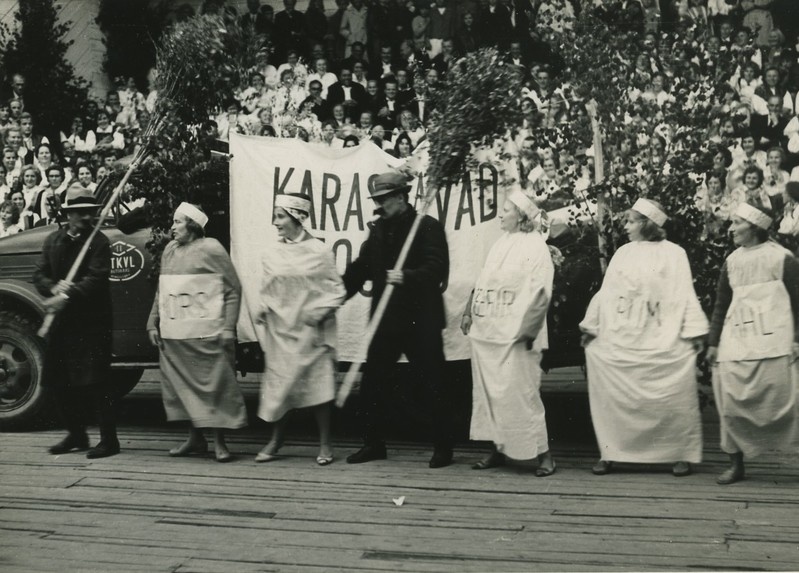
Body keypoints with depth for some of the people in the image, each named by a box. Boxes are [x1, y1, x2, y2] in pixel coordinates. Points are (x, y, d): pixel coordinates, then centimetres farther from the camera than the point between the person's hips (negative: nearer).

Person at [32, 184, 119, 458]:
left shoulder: (99, 241, -6)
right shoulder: (52, 240, 11)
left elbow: (96, 279, -16)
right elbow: (39, 275, 6)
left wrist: (67, 296, -27)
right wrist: (54, 288, -15)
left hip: (91, 322, -6)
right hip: (61, 321, 6)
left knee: (95, 382, -7)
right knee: (58, 381, 12)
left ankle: (109, 439, 2)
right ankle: (76, 434, 27)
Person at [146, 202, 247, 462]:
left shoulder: (210, 249, -5)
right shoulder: (169, 250, 14)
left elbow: (233, 289, -6)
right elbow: (161, 292, 20)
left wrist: (229, 327, -12)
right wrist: (153, 323, 13)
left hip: (207, 333, -6)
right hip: (174, 333, 6)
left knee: (214, 384, -2)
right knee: (182, 384, 9)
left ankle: (219, 441, 6)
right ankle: (195, 437, 21)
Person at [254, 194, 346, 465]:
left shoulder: (319, 252, -5)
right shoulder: (272, 254, 5)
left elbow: (336, 290, -1)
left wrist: (321, 310, -15)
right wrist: (263, 309, -1)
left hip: (311, 331, -3)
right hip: (280, 329, 3)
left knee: (318, 382, -3)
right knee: (278, 383, 5)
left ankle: (325, 443, 8)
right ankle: (276, 438, 21)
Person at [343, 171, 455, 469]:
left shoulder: (428, 227, -7)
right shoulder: (378, 230, 12)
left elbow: (437, 270, -16)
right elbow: (360, 269, 14)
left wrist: (407, 277, -31)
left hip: (421, 321, -6)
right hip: (387, 320, 6)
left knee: (434, 386, 1)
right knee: (370, 382, 6)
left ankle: (443, 447, 13)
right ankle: (373, 443, 19)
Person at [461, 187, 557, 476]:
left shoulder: (535, 246, -7)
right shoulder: (501, 243, 16)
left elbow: (540, 293, -14)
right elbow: (482, 283, 20)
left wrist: (527, 329, -19)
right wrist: (469, 312, 13)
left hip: (514, 335, -8)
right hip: (486, 331, 8)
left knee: (519, 393, -7)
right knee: (487, 392, 9)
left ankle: (543, 454, 2)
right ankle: (497, 449, 18)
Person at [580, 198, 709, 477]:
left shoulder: (673, 253, 1)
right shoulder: (622, 253, 11)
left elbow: (684, 295, -3)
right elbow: (606, 293, 13)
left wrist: (694, 332, -8)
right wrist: (591, 326, 11)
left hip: (663, 342, -3)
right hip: (620, 340, 3)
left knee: (672, 398, -1)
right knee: (613, 396, 2)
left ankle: (681, 454, 12)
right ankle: (609, 453, 12)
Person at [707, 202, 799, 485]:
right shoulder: (731, 261, 14)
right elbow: (721, 305, 17)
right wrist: (713, 342, 13)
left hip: (772, 342, -4)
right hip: (735, 340, 4)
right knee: (731, 402, 0)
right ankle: (736, 463, 8)